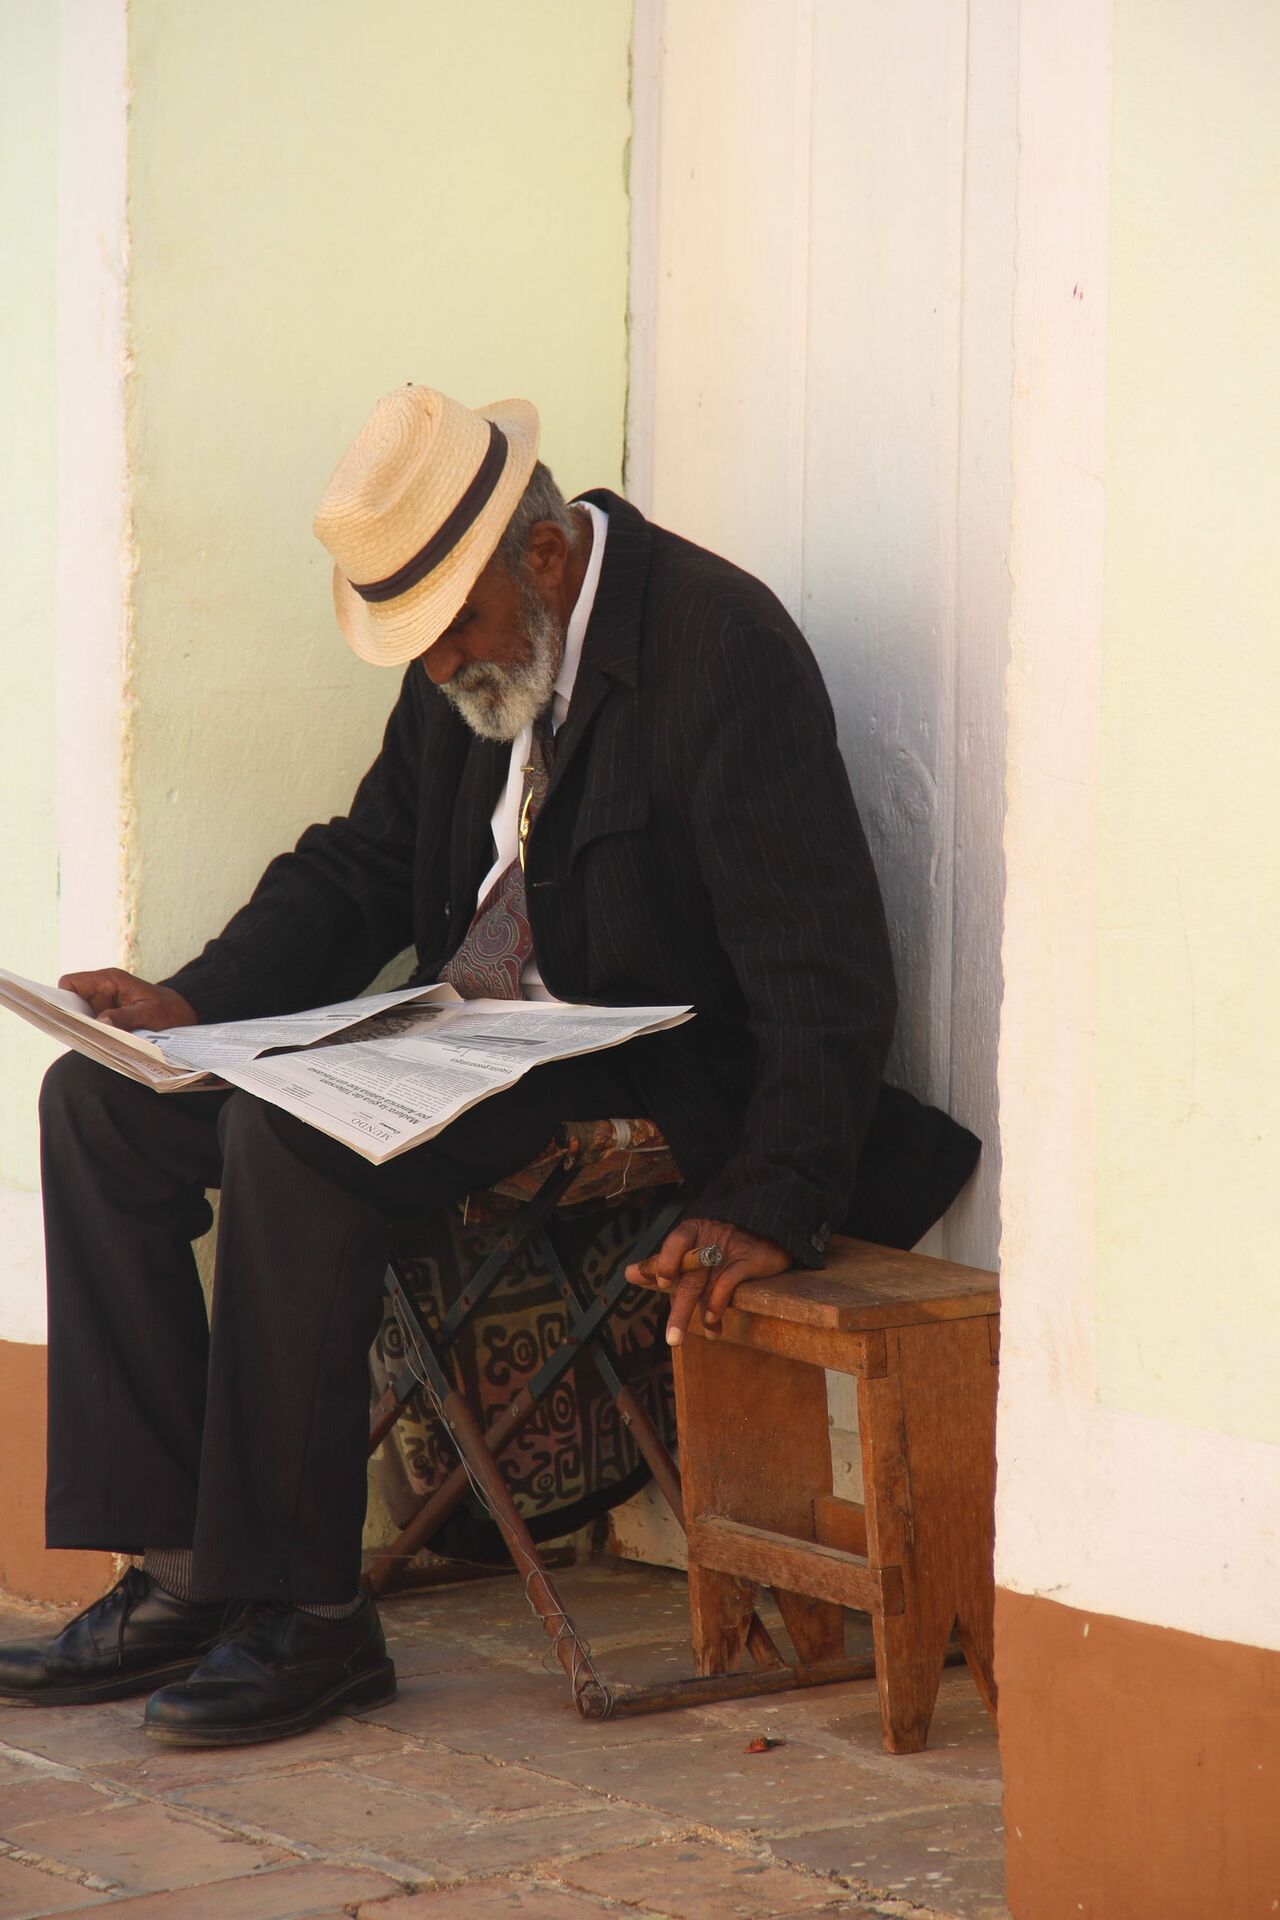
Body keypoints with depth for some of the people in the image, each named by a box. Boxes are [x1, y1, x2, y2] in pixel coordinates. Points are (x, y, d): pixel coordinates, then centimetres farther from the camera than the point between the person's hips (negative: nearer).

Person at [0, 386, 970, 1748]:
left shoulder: (722, 648, -17)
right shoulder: (467, 652, 7)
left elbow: (826, 979, -20)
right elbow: (362, 869, 18)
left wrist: (770, 1207, -28)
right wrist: (191, 1002, 2)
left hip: (641, 1079, -9)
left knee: (285, 1135, -30)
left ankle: (303, 1616, -21)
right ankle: (181, 1574, -6)